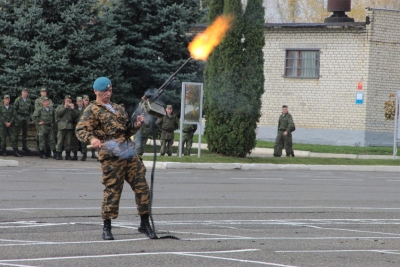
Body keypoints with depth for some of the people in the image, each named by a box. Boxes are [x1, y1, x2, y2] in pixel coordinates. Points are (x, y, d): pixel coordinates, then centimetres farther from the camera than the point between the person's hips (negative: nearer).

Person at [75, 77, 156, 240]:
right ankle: (106, 228, 6)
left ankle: (144, 224, 13)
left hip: (129, 151, 7)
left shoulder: (117, 108, 24)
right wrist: (92, 139, -28)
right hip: (111, 155, -7)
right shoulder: (92, 110, 2)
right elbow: (80, 130, -9)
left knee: (141, 186, 4)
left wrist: (136, 125, 10)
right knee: (112, 190, -5)